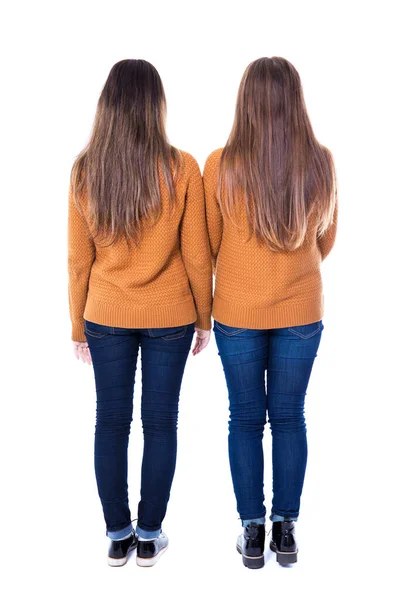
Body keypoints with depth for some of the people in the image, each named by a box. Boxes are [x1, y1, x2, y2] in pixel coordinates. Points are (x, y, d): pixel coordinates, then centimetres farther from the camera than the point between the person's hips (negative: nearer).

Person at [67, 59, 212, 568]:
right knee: (160, 422, 10)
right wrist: (204, 318, 7)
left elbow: (78, 260, -1)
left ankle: (117, 536, 23)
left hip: (106, 316, 2)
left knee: (111, 421, 12)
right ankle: (148, 537, 22)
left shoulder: (84, 171, -6)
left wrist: (79, 327, 10)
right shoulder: (181, 169, -11)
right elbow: (196, 255, -7)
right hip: (169, 317, -1)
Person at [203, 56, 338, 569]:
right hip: (302, 312, 2)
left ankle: (252, 532, 21)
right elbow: (326, 239, 6)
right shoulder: (321, 163, -8)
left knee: (245, 419, 12)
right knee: (289, 417, 13)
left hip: (237, 313, -1)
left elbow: (211, 243, -1)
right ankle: (285, 528, 24)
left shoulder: (221, 165, -14)